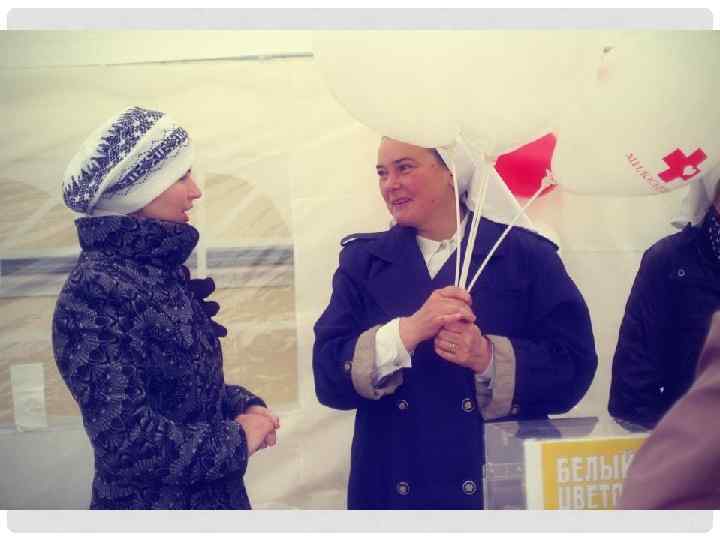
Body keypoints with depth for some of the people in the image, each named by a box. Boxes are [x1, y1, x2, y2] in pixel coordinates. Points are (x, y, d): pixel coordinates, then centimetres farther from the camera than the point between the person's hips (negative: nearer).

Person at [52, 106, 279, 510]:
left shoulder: (160, 270, 3)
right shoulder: (94, 291, -22)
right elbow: (126, 442, -27)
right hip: (151, 501, -8)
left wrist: (244, 405, -4)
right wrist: (236, 440, -16)